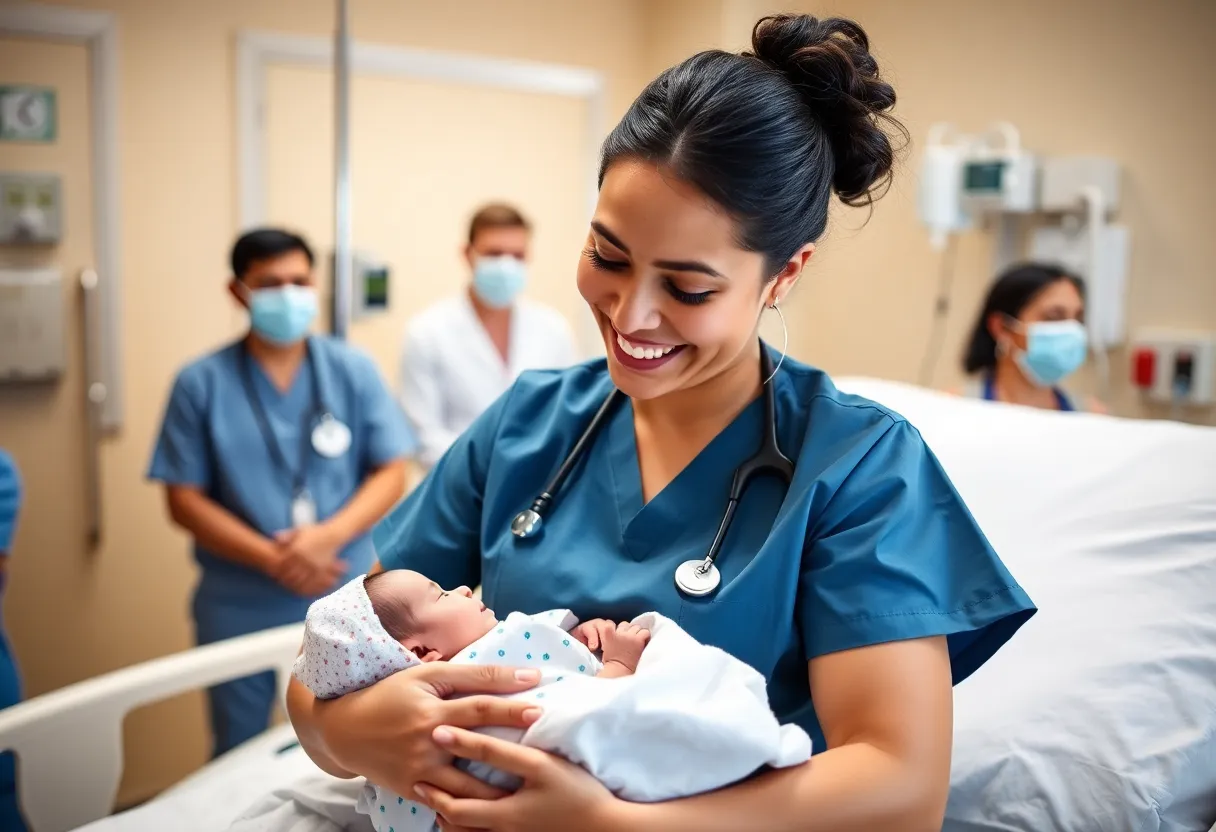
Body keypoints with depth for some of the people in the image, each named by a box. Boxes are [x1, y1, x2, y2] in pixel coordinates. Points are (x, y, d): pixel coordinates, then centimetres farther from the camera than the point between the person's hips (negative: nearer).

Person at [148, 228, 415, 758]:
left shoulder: (353, 370, 0)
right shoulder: (201, 383, -3)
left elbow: (391, 471, 0)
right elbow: (184, 499, -4)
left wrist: (329, 536, -17)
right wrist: (271, 559, -15)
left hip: (343, 600, 1)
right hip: (239, 607, 0)